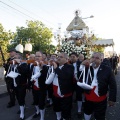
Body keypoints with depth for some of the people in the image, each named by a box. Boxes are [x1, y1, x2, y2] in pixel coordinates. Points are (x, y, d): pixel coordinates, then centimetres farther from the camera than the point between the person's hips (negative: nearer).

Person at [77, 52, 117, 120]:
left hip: (101, 100, -3)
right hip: (88, 98, 3)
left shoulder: (107, 69, -11)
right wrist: (82, 66, -22)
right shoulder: (86, 68, -3)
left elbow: (112, 85, -7)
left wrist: (112, 98, -8)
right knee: (87, 113, 26)